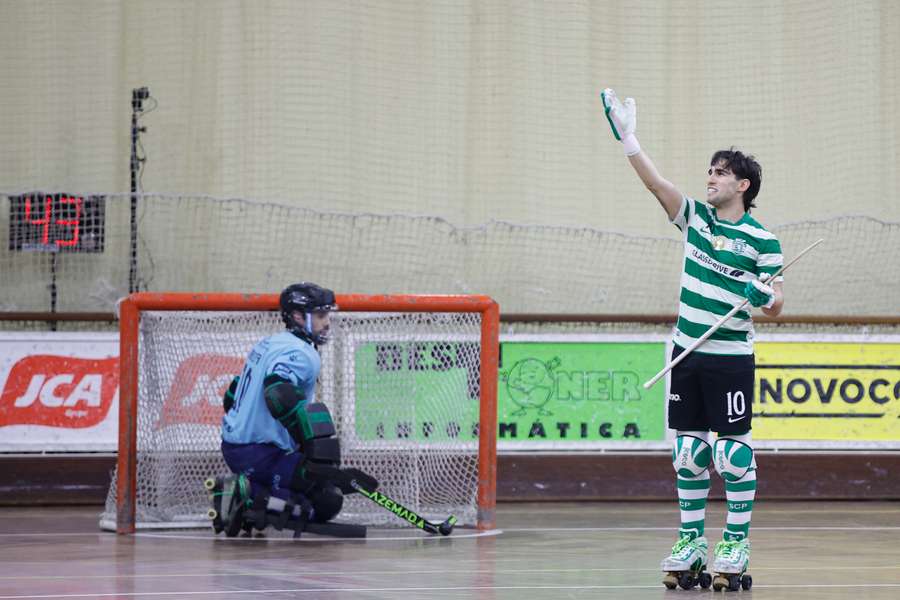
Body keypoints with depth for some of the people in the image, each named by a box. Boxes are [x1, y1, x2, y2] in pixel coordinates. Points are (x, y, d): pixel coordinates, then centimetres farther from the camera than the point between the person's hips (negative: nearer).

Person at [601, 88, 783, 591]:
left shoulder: (762, 241, -7)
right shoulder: (696, 218, 7)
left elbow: (775, 304, -6)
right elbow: (656, 182, -2)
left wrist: (770, 299, -28)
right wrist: (628, 138, -10)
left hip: (731, 360, -5)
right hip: (687, 355, 5)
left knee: (734, 453, -3)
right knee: (688, 452, 8)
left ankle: (736, 545, 4)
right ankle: (691, 542, 15)